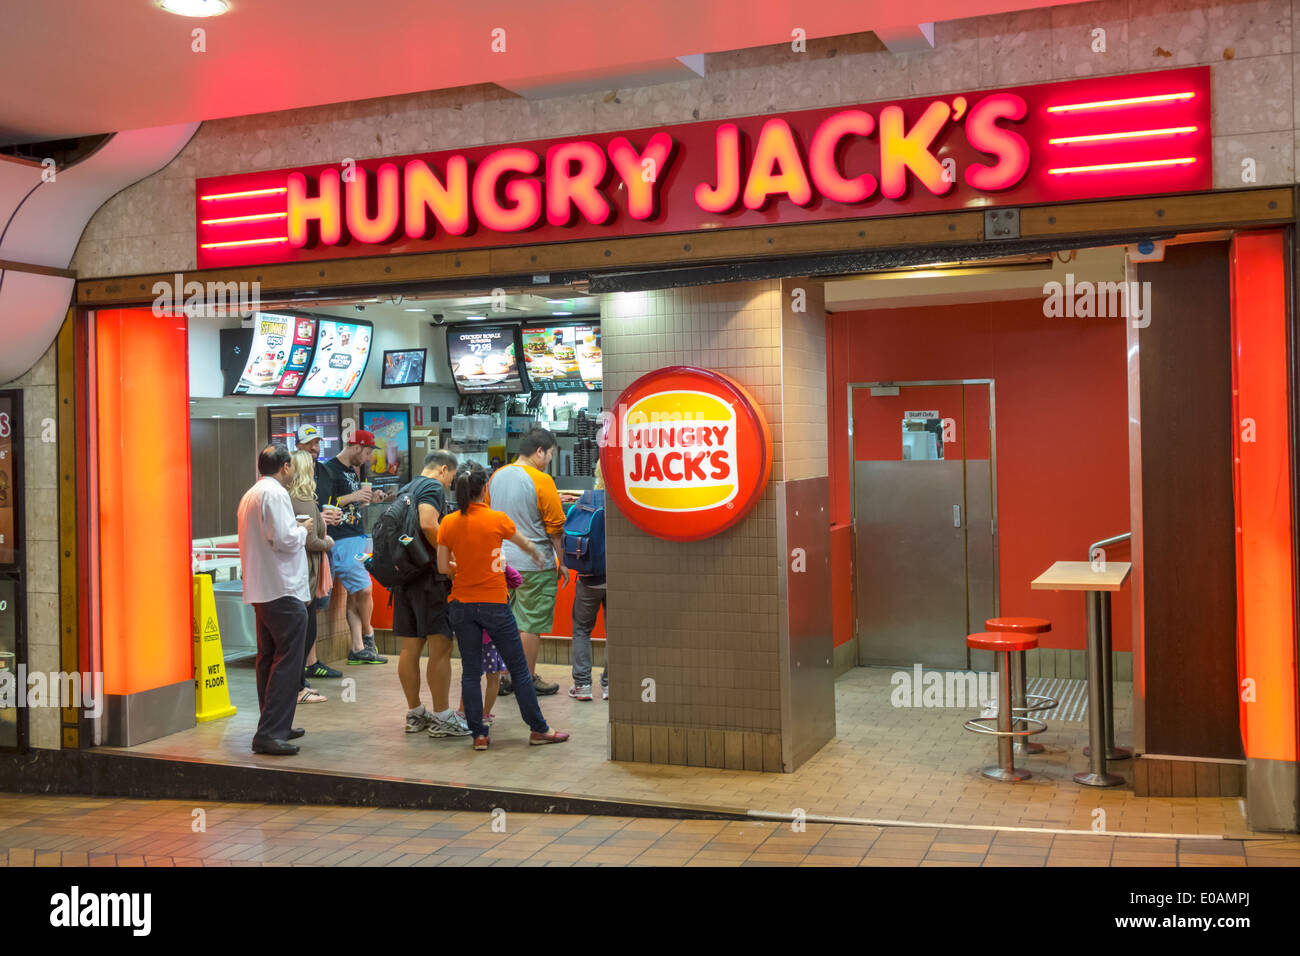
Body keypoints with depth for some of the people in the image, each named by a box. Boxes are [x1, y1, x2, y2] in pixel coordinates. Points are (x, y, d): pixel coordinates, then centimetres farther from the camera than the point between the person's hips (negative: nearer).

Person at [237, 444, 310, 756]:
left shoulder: (249, 495, 16)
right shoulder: (275, 493, -14)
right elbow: (284, 539, -22)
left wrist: (295, 531, 20)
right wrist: (302, 530, -3)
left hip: (260, 590, 10)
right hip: (283, 590, -10)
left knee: (269, 658, 16)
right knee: (287, 662, -9)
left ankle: (274, 727, 24)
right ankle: (269, 734, -12)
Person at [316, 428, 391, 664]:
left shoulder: (351, 470, 19)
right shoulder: (329, 470, -10)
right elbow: (321, 505, -18)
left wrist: (369, 498, 13)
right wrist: (352, 497, -17)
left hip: (359, 537, 9)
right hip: (343, 540, -9)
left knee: (355, 594, 7)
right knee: (364, 590, -8)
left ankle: (358, 649, 7)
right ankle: (367, 635, 16)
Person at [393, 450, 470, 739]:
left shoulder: (406, 490, 21)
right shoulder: (433, 487, -6)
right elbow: (428, 524, -23)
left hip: (405, 576, 9)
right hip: (430, 576, -9)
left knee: (410, 649, 11)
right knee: (441, 647, -6)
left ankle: (414, 714, 18)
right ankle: (441, 717, -4)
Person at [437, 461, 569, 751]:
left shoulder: (448, 523, -2)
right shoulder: (498, 519, -9)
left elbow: (443, 567, -1)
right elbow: (527, 546, 8)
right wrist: (537, 556, 30)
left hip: (461, 605, 3)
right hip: (493, 604, -3)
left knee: (470, 671, 10)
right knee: (519, 669, 8)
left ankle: (478, 735, 11)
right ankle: (538, 729, 15)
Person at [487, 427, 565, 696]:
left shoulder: (497, 476, 7)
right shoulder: (542, 481, -14)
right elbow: (555, 528, -11)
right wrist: (562, 563, -2)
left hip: (501, 561, 7)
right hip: (533, 564, -7)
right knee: (531, 624, 3)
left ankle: (503, 676, 19)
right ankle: (527, 680, 10)